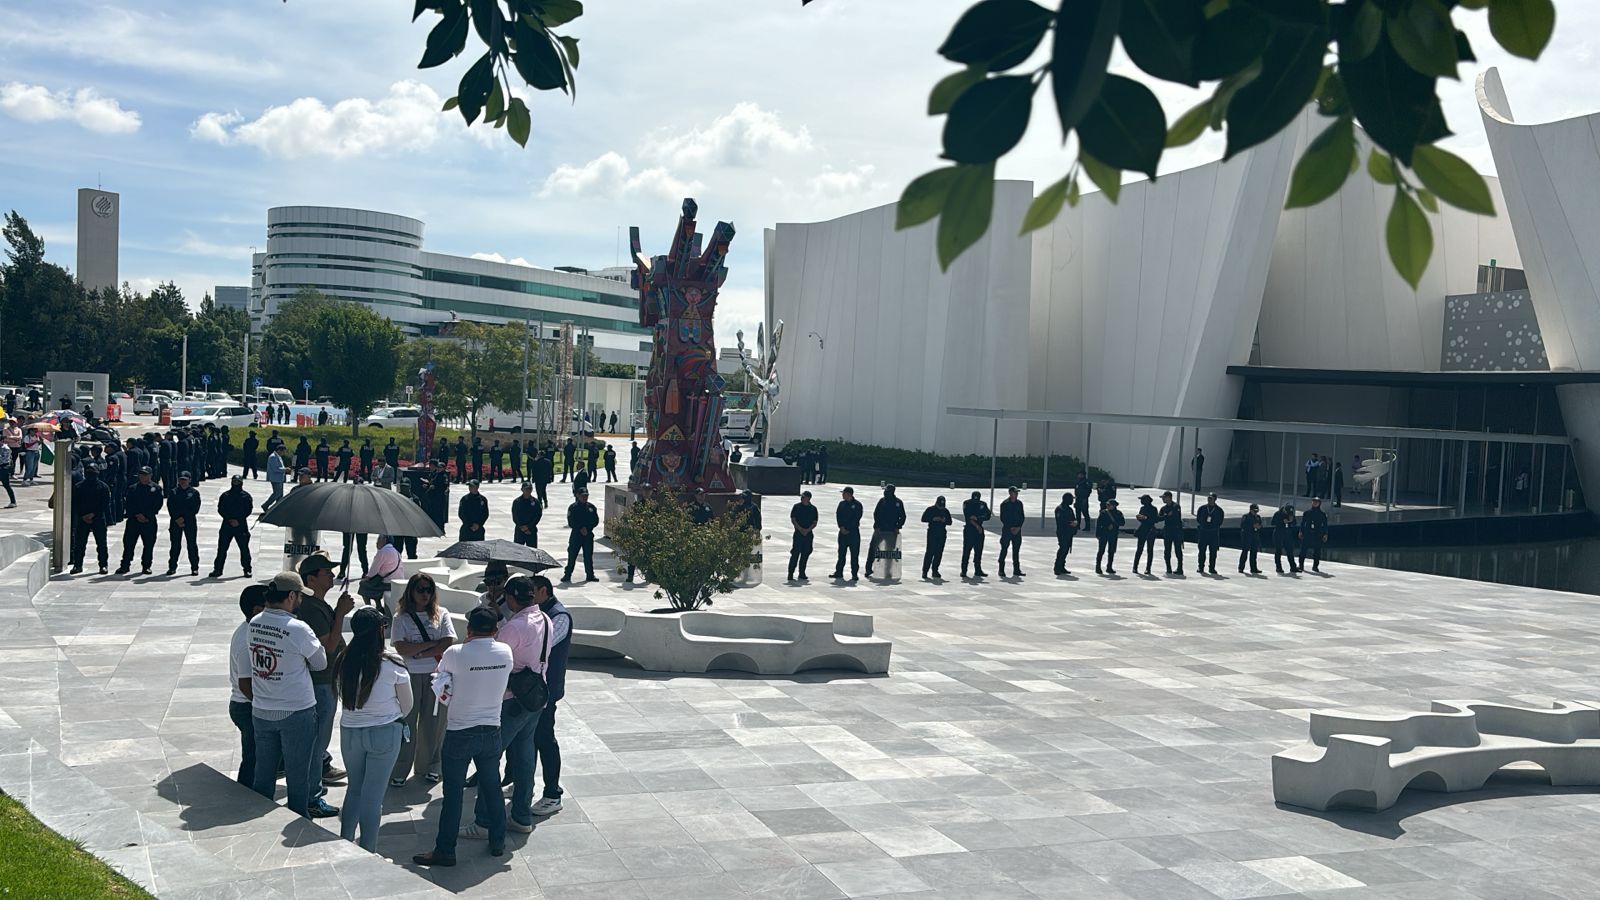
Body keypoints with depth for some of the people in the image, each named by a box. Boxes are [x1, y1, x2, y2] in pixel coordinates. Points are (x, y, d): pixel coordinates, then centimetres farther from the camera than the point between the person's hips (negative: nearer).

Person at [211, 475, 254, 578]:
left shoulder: (246, 496, 5)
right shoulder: (225, 495, 9)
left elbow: (248, 510, 0)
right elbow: (220, 509, 4)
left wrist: (238, 520, -11)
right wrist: (229, 519, -10)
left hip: (241, 525, -1)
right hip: (227, 525, 1)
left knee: (244, 548, 1)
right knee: (222, 548, 0)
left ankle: (247, 569, 10)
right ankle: (217, 569, 6)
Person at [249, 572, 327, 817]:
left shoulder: (254, 624, -2)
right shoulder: (298, 629, -21)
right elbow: (321, 664, -9)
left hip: (261, 711, 6)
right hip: (296, 712, -6)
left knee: (263, 775, 18)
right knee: (298, 778, 8)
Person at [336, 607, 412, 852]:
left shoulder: (344, 662, -6)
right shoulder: (393, 664, -14)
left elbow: (344, 698, 4)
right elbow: (407, 705, -2)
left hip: (350, 731, 3)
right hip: (384, 733, -3)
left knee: (354, 789, 21)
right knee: (373, 796, 4)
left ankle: (344, 844, 26)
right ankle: (367, 853, 10)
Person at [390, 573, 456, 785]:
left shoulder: (441, 615, 4)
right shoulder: (402, 618, 0)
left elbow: (448, 644, -7)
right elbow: (401, 649, -11)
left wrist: (418, 653, -11)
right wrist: (431, 645, -11)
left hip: (436, 675, 2)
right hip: (410, 676, -2)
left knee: (433, 722, 8)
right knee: (406, 722, 1)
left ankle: (428, 766, 21)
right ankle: (399, 770, 8)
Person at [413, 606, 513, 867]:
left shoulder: (455, 654, -17)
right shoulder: (505, 652, -7)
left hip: (459, 735, -4)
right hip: (491, 731, 4)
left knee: (453, 793, 5)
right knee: (492, 787, 18)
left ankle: (445, 850, 12)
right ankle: (497, 842, 29)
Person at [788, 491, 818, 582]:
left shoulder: (813, 509, 6)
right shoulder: (796, 507, 2)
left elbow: (815, 523, 4)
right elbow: (793, 520, -2)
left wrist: (807, 530, -12)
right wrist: (801, 529, -14)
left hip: (808, 534, 3)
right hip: (798, 533, -3)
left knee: (805, 554, 8)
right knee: (795, 554, -8)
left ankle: (802, 574, 17)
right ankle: (790, 575, -7)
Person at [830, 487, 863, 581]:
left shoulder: (857, 504, -4)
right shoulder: (842, 504, 10)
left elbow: (857, 518, -9)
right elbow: (838, 516, 4)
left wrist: (848, 529, -12)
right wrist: (842, 527, -10)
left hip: (853, 532, -4)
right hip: (843, 532, 4)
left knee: (854, 554, -1)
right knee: (841, 553, 5)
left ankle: (854, 574, 3)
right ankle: (839, 573, 9)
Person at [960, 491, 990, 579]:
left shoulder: (983, 504, 7)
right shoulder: (967, 504, -4)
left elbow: (987, 516, -1)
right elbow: (967, 518, -12)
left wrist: (977, 517, -15)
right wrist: (977, 526, -17)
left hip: (979, 530, 4)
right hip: (969, 529, -4)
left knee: (979, 551, 7)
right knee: (966, 550, -6)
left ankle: (978, 570, 15)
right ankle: (963, 571, -3)